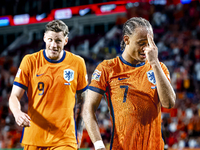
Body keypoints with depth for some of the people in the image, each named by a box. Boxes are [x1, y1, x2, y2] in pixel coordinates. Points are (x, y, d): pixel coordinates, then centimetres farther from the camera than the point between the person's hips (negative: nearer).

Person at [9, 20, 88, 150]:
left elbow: (82, 100, 13)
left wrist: (79, 132, 9)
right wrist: (17, 113, -21)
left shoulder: (77, 63, 2)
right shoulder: (30, 61, 0)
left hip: (65, 139, -1)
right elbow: (14, 96, 1)